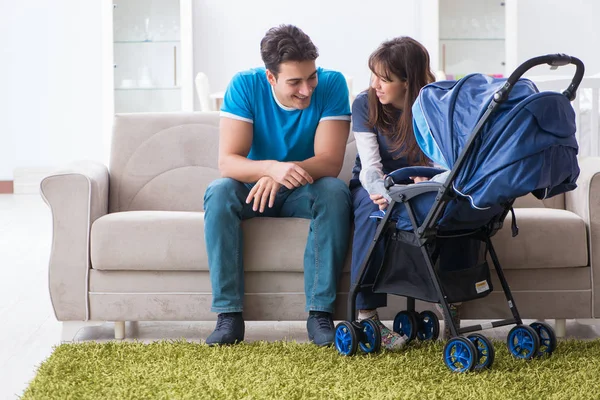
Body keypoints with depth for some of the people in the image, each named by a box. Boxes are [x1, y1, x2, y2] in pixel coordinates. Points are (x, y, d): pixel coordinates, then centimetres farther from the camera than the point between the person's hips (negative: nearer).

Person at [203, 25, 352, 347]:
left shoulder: (331, 85, -17)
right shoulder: (245, 86, -16)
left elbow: (330, 162, -24)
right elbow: (227, 162, -24)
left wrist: (279, 176, -43)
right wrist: (272, 167, -46)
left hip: (304, 191, 0)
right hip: (255, 187, 1)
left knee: (335, 193, -32)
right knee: (218, 192, -30)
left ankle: (319, 312, -29)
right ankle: (229, 315, -29)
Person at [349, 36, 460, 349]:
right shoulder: (365, 104, -10)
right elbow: (370, 165, -18)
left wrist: (427, 181, -39)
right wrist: (384, 194, -41)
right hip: (373, 184, 0)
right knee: (372, 207, -37)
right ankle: (365, 313, -38)